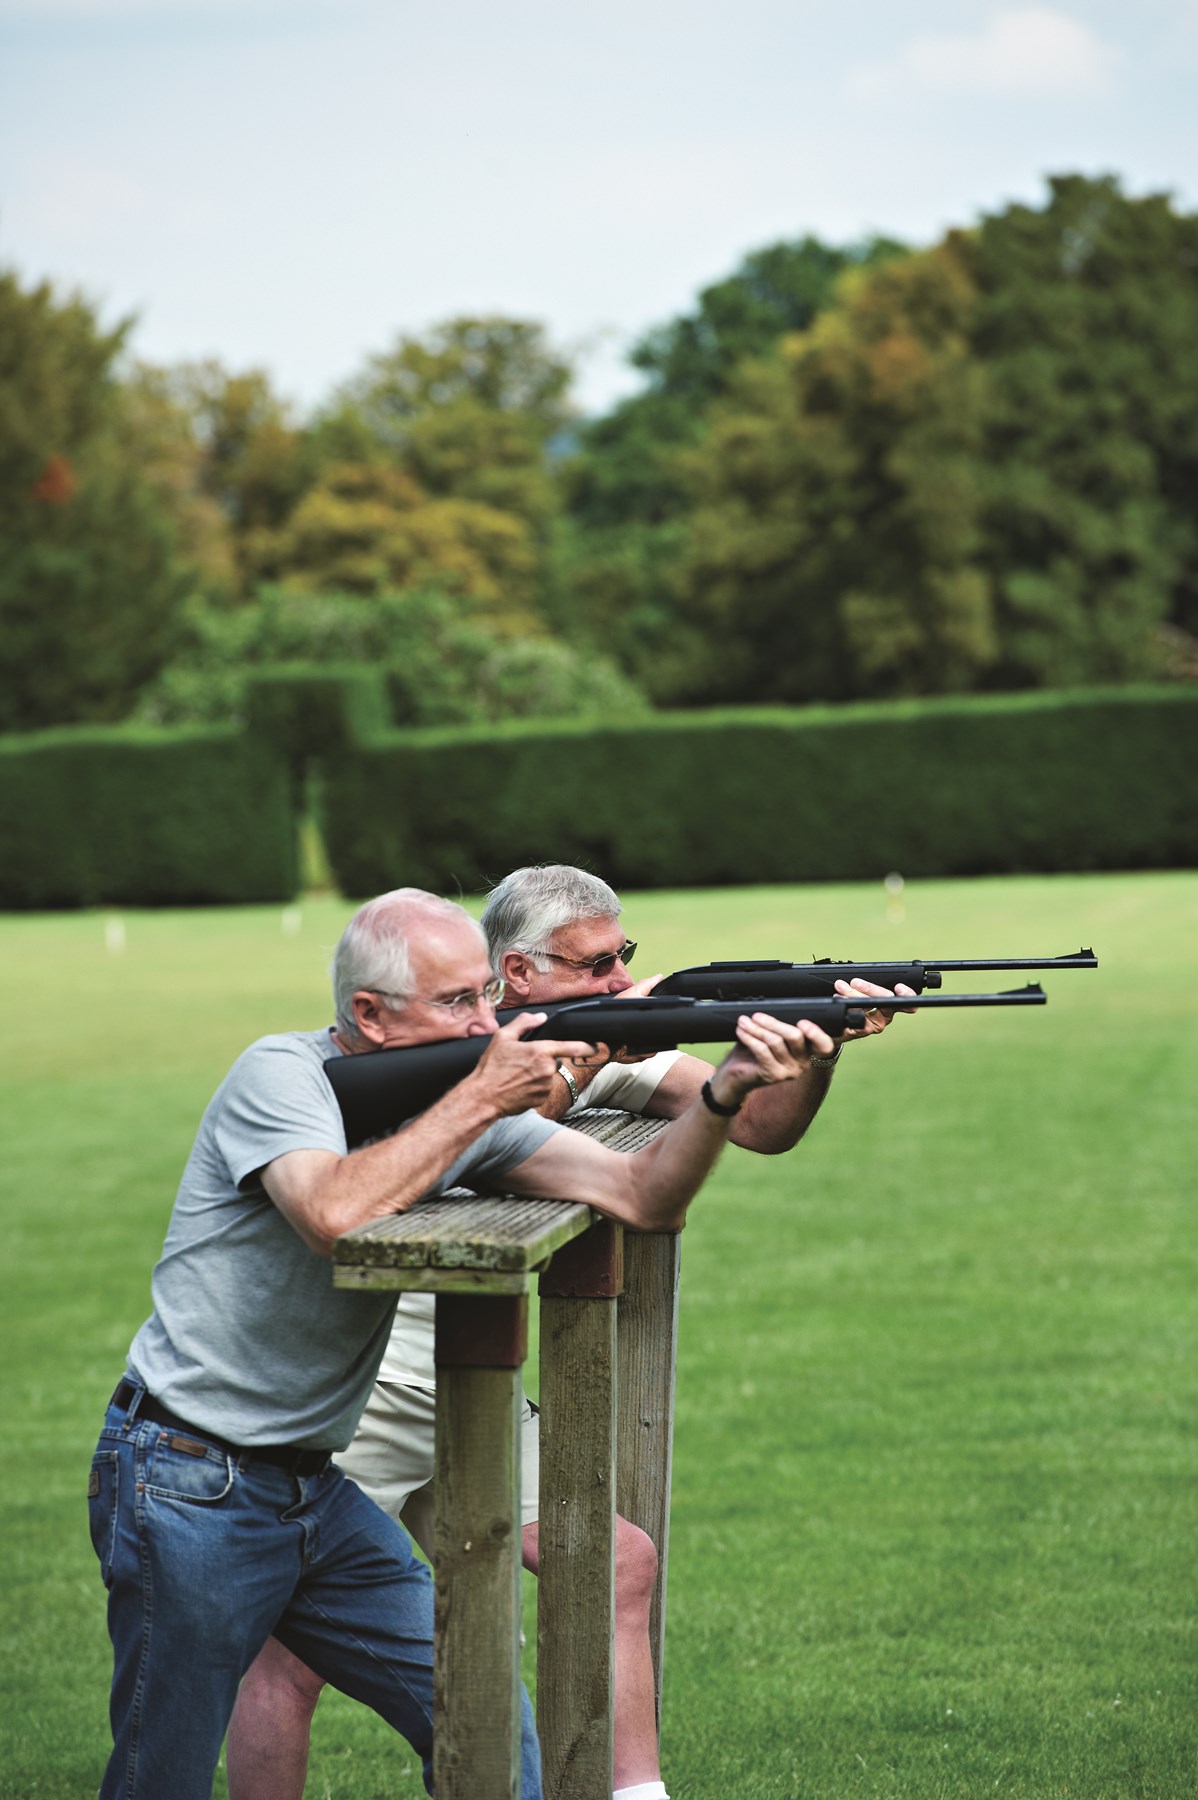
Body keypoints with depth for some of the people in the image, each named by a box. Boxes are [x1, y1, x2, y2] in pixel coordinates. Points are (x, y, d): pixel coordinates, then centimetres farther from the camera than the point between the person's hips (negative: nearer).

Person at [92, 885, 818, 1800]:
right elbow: (335, 1214, -35)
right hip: (189, 1489, -6)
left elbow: (641, 1197, -4)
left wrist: (725, 1093, -22)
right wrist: (479, 1100, -27)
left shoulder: (464, 1097, 3)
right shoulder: (282, 1072, -14)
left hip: (316, 1488, 7)